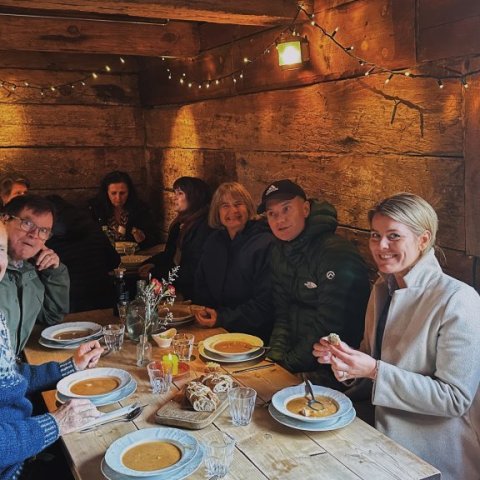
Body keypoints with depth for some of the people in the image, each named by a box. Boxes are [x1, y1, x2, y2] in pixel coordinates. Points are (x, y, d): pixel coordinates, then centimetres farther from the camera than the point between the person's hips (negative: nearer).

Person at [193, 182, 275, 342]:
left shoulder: (266, 244, -12)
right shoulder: (214, 242, 11)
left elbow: (265, 303, -15)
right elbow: (201, 287, 17)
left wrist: (222, 318, -17)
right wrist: (201, 311, -3)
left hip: (253, 335, -6)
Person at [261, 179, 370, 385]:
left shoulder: (337, 254, -20)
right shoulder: (279, 252, 7)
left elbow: (328, 327, -21)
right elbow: (282, 312, 10)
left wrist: (289, 363, -16)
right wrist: (276, 353, -4)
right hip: (297, 348, 8)